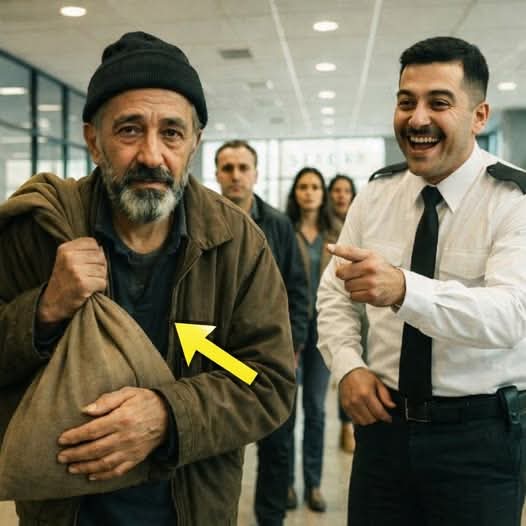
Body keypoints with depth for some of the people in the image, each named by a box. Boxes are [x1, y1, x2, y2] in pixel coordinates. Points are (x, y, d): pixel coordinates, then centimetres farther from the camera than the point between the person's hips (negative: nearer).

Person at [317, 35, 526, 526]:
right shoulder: (376, 192, 1)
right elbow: (334, 294, 6)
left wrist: (403, 289, -45)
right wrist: (348, 367, -11)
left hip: (480, 433, -3)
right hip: (385, 418, 4)